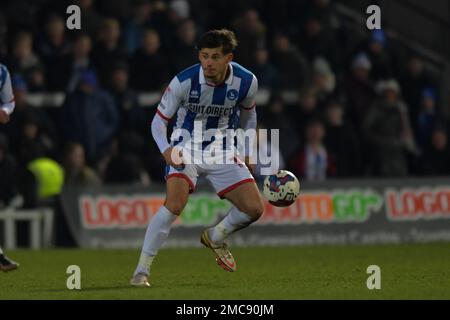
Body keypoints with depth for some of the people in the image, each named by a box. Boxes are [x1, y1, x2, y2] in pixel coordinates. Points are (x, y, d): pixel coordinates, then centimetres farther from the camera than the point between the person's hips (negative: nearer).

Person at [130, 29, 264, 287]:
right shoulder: (184, 82, -21)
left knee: (255, 209, -5)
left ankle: (215, 237, 28)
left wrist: (247, 153, 13)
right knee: (175, 204, -28)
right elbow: (159, 120, -11)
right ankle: (142, 271, -20)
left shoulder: (246, 82, -12)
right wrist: (166, 150, -29)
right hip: (187, 149, -4)